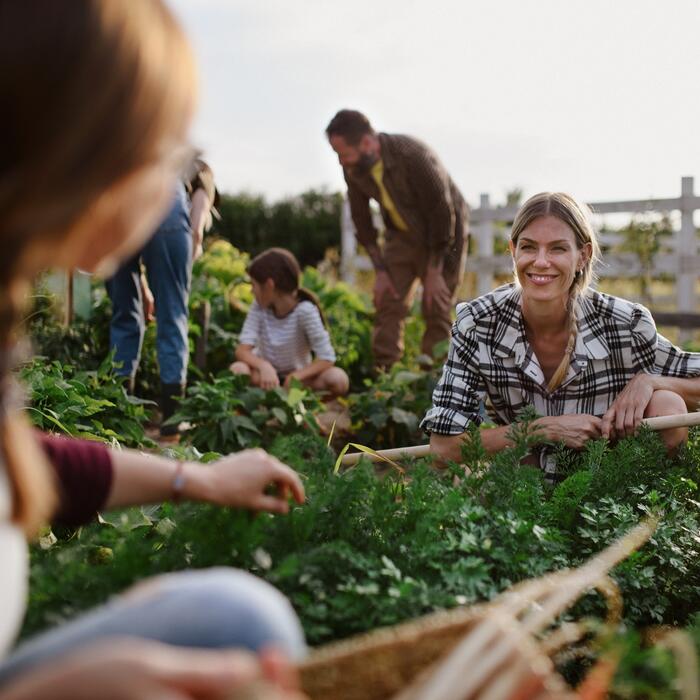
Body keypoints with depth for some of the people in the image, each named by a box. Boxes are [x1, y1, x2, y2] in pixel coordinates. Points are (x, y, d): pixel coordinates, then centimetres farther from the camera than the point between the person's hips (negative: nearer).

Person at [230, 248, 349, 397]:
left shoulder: (305, 311, -19)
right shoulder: (259, 307, -9)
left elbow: (326, 358, -21)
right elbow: (242, 350, -17)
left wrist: (296, 377, -34)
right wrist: (263, 366, -38)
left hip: (295, 375, -1)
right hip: (265, 372, 1)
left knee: (339, 380, -30)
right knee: (237, 370, -32)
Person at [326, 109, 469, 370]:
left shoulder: (414, 156, -32)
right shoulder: (353, 169, -14)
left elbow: (443, 214, -25)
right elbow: (361, 219, 0)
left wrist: (433, 273, -20)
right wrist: (379, 270, -5)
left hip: (442, 233, -5)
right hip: (401, 234, 5)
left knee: (436, 308, -7)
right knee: (388, 302, -3)